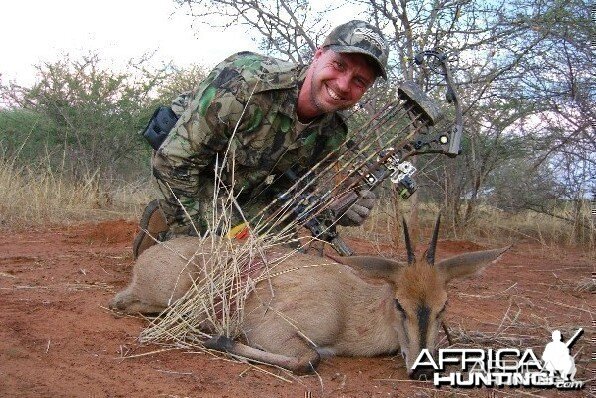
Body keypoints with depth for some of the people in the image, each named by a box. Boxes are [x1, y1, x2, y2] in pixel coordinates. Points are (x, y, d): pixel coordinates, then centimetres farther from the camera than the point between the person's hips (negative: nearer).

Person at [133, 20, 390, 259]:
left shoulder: (333, 133, -15)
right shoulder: (245, 83, -35)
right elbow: (173, 160, -29)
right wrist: (199, 232, -24)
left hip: (252, 193, 6)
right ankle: (161, 221, 9)